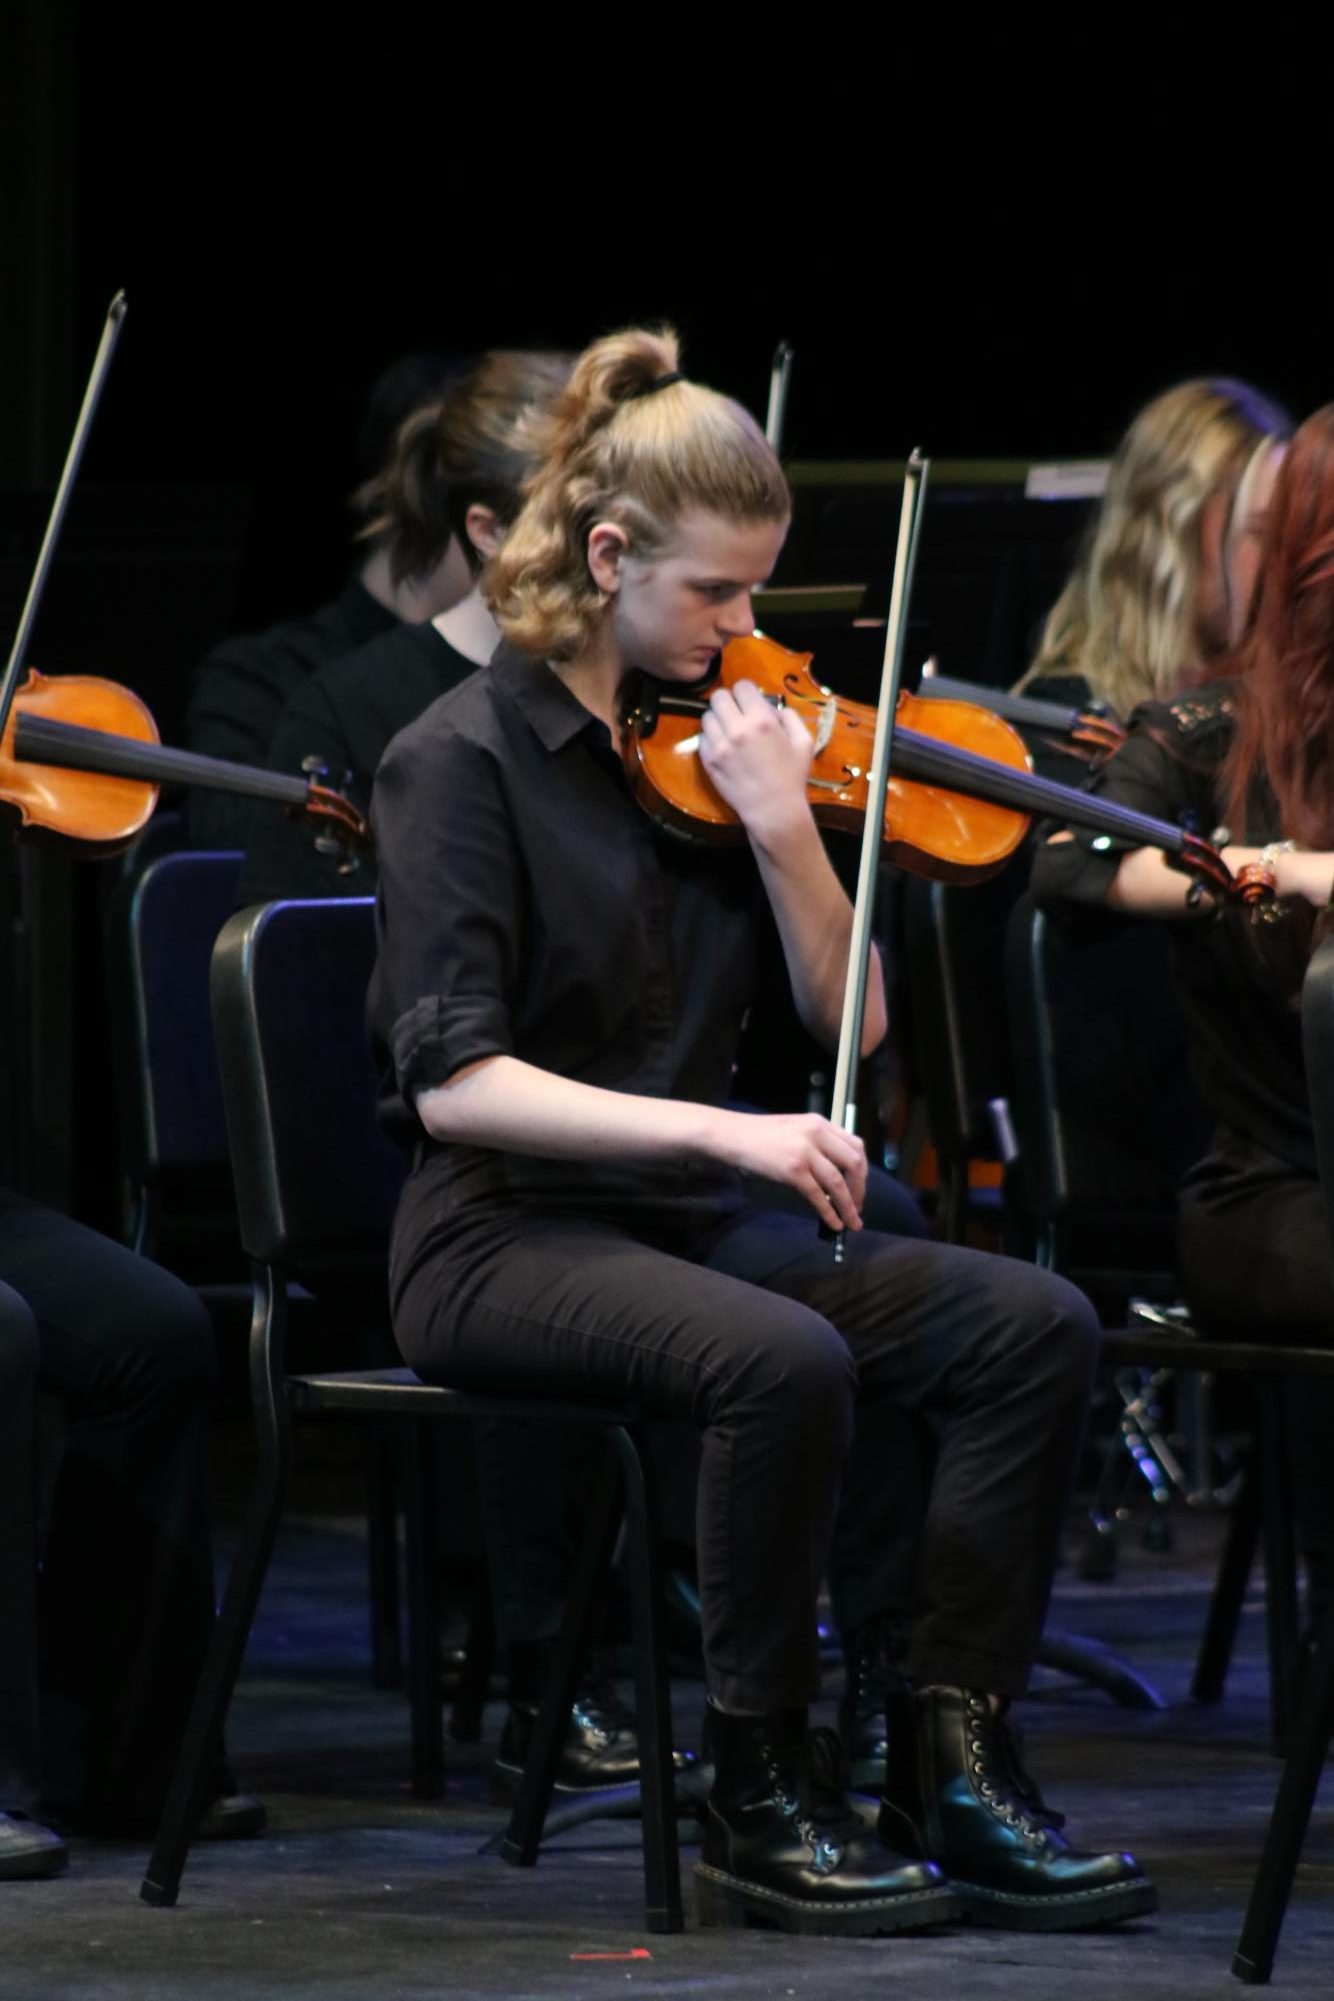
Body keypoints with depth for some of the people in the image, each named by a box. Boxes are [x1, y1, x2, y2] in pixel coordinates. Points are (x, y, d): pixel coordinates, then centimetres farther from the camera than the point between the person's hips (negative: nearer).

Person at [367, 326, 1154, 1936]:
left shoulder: (711, 743, 10)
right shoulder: (465, 760, -8)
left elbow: (849, 1021, 8)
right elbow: (452, 1079, -18)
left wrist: (784, 830, -9)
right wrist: (725, 1131, -26)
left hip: (686, 1224, 6)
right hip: (503, 1242, -6)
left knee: (1034, 1322, -16)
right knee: (782, 1360, -35)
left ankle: (950, 1768, -13)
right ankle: (763, 1803, -20)